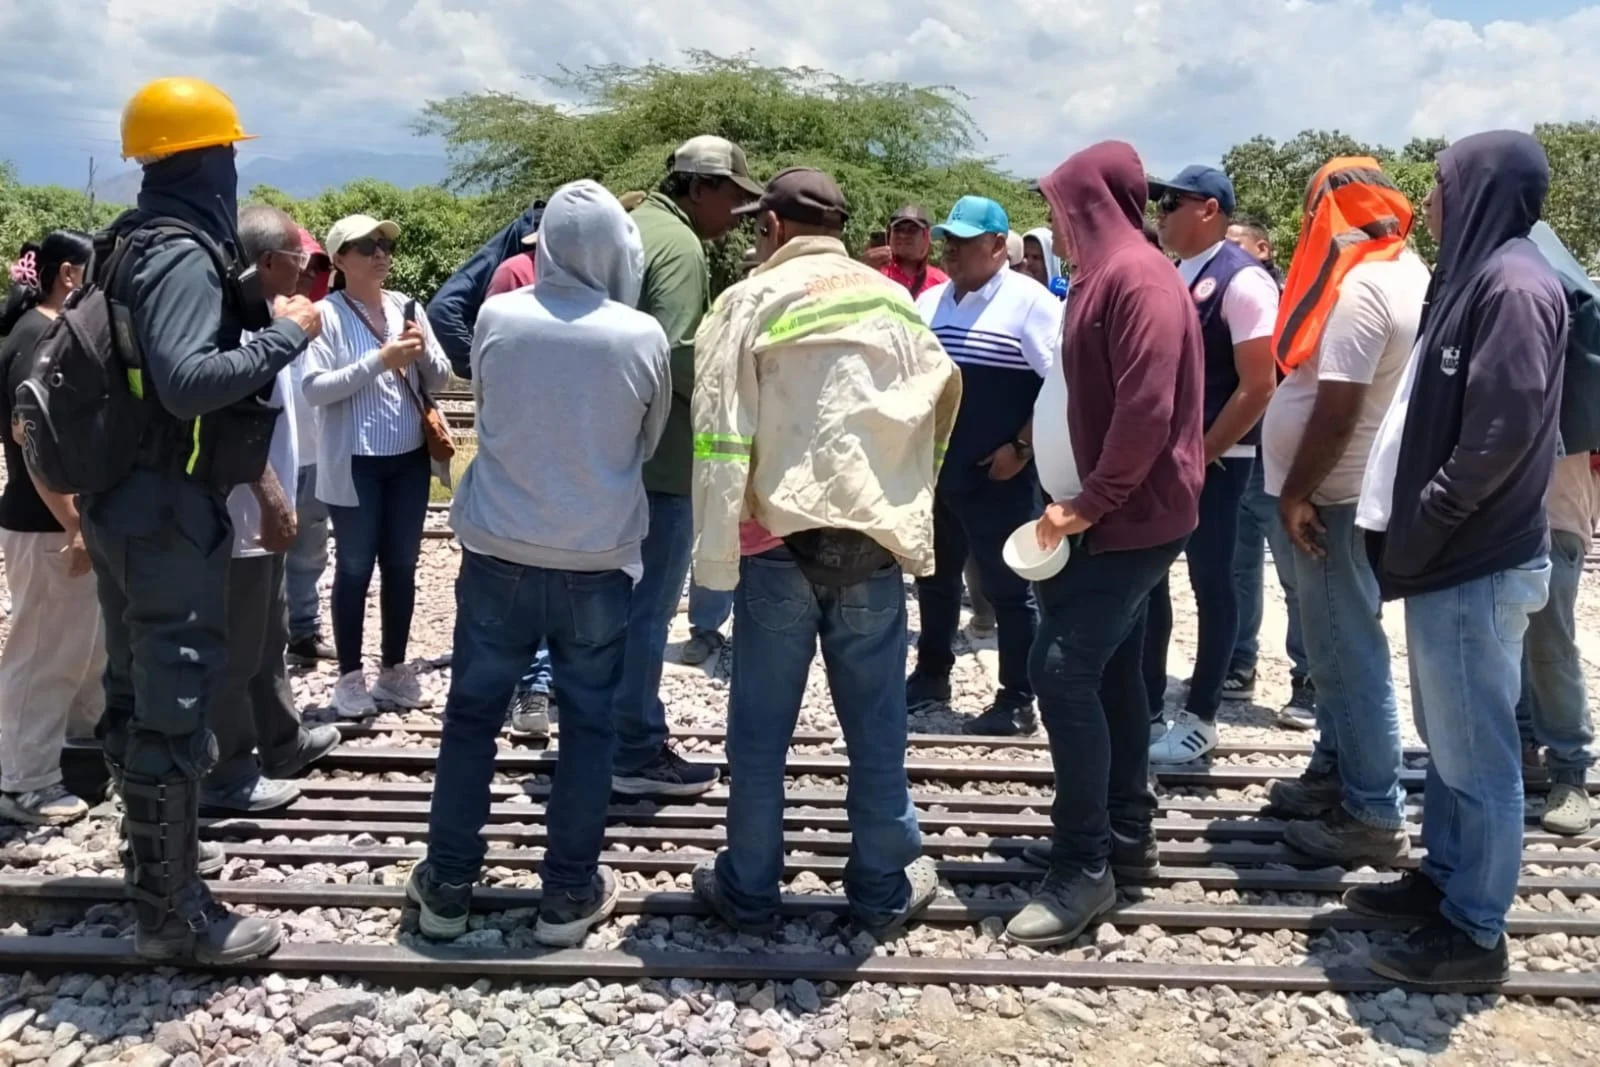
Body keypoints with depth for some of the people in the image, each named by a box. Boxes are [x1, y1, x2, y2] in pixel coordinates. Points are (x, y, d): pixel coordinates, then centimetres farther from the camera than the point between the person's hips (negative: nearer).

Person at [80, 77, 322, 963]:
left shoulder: (132, 246, 13)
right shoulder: (185, 254, -17)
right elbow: (187, 380, -30)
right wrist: (286, 334, -19)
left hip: (124, 500, 10)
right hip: (169, 509, -10)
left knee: (136, 694, 17)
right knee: (176, 706, -3)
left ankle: (149, 872, 31)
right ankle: (172, 911, 6)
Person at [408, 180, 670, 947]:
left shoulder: (496, 319, -6)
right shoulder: (642, 337, -10)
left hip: (498, 551, 2)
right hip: (599, 558, -1)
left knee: (472, 714, 12)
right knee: (588, 722, 10)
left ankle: (448, 884, 22)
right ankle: (569, 892, 17)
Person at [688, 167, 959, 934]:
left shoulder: (752, 301, -1)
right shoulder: (894, 303, 11)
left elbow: (720, 436, -8)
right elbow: (940, 411, 11)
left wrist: (715, 554, -7)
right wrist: (908, 513, 15)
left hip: (779, 539, -2)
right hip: (874, 539, 3)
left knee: (761, 729, 9)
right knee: (876, 727, 11)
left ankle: (748, 892, 20)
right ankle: (884, 891, 22)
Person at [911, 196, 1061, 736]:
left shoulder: (1028, 301, -9)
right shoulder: (928, 302, 11)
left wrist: (1021, 448, -16)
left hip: (996, 475, -7)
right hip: (933, 469, 7)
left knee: (1007, 587, 2)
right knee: (934, 577, 17)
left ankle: (1017, 700, 11)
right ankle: (930, 675, 33)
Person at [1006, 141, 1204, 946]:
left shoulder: (1138, 277, -17)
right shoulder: (1106, 276, 16)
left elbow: (1148, 409, -25)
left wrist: (1089, 503, -19)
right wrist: (1082, 501, 14)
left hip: (1132, 516, -10)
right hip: (1115, 512, 10)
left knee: (1062, 669, -14)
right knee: (1109, 672, 14)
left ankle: (1085, 865, -7)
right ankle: (1125, 837, 24)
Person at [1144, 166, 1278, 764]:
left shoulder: (1242, 281, -12)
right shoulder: (1168, 277, 11)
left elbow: (1259, 386, -17)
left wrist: (1201, 456, -16)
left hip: (1213, 460, -8)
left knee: (1210, 584, 3)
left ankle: (1200, 718, 14)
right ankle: (1147, 703, 23)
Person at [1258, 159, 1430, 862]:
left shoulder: (1358, 288, -20)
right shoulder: (1407, 272, 12)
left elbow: (1337, 409, -25)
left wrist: (1296, 494, -18)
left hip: (1336, 495, -10)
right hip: (1364, 489, 10)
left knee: (1345, 652, -5)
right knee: (1346, 645, 17)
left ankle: (1374, 816, 2)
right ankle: (1337, 774, 28)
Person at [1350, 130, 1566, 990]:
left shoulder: (1515, 285, -17)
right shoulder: (1477, 275, 13)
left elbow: (1502, 434, -23)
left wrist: (1418, 533, -16)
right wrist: (1411, 532, 11)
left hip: (1478, 565, -10)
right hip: (1451, 556, 10)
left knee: (1476, 754, 1)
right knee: (1447, 740, 19)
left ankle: (1475, 932, 12)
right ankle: (1444, 879, 33)